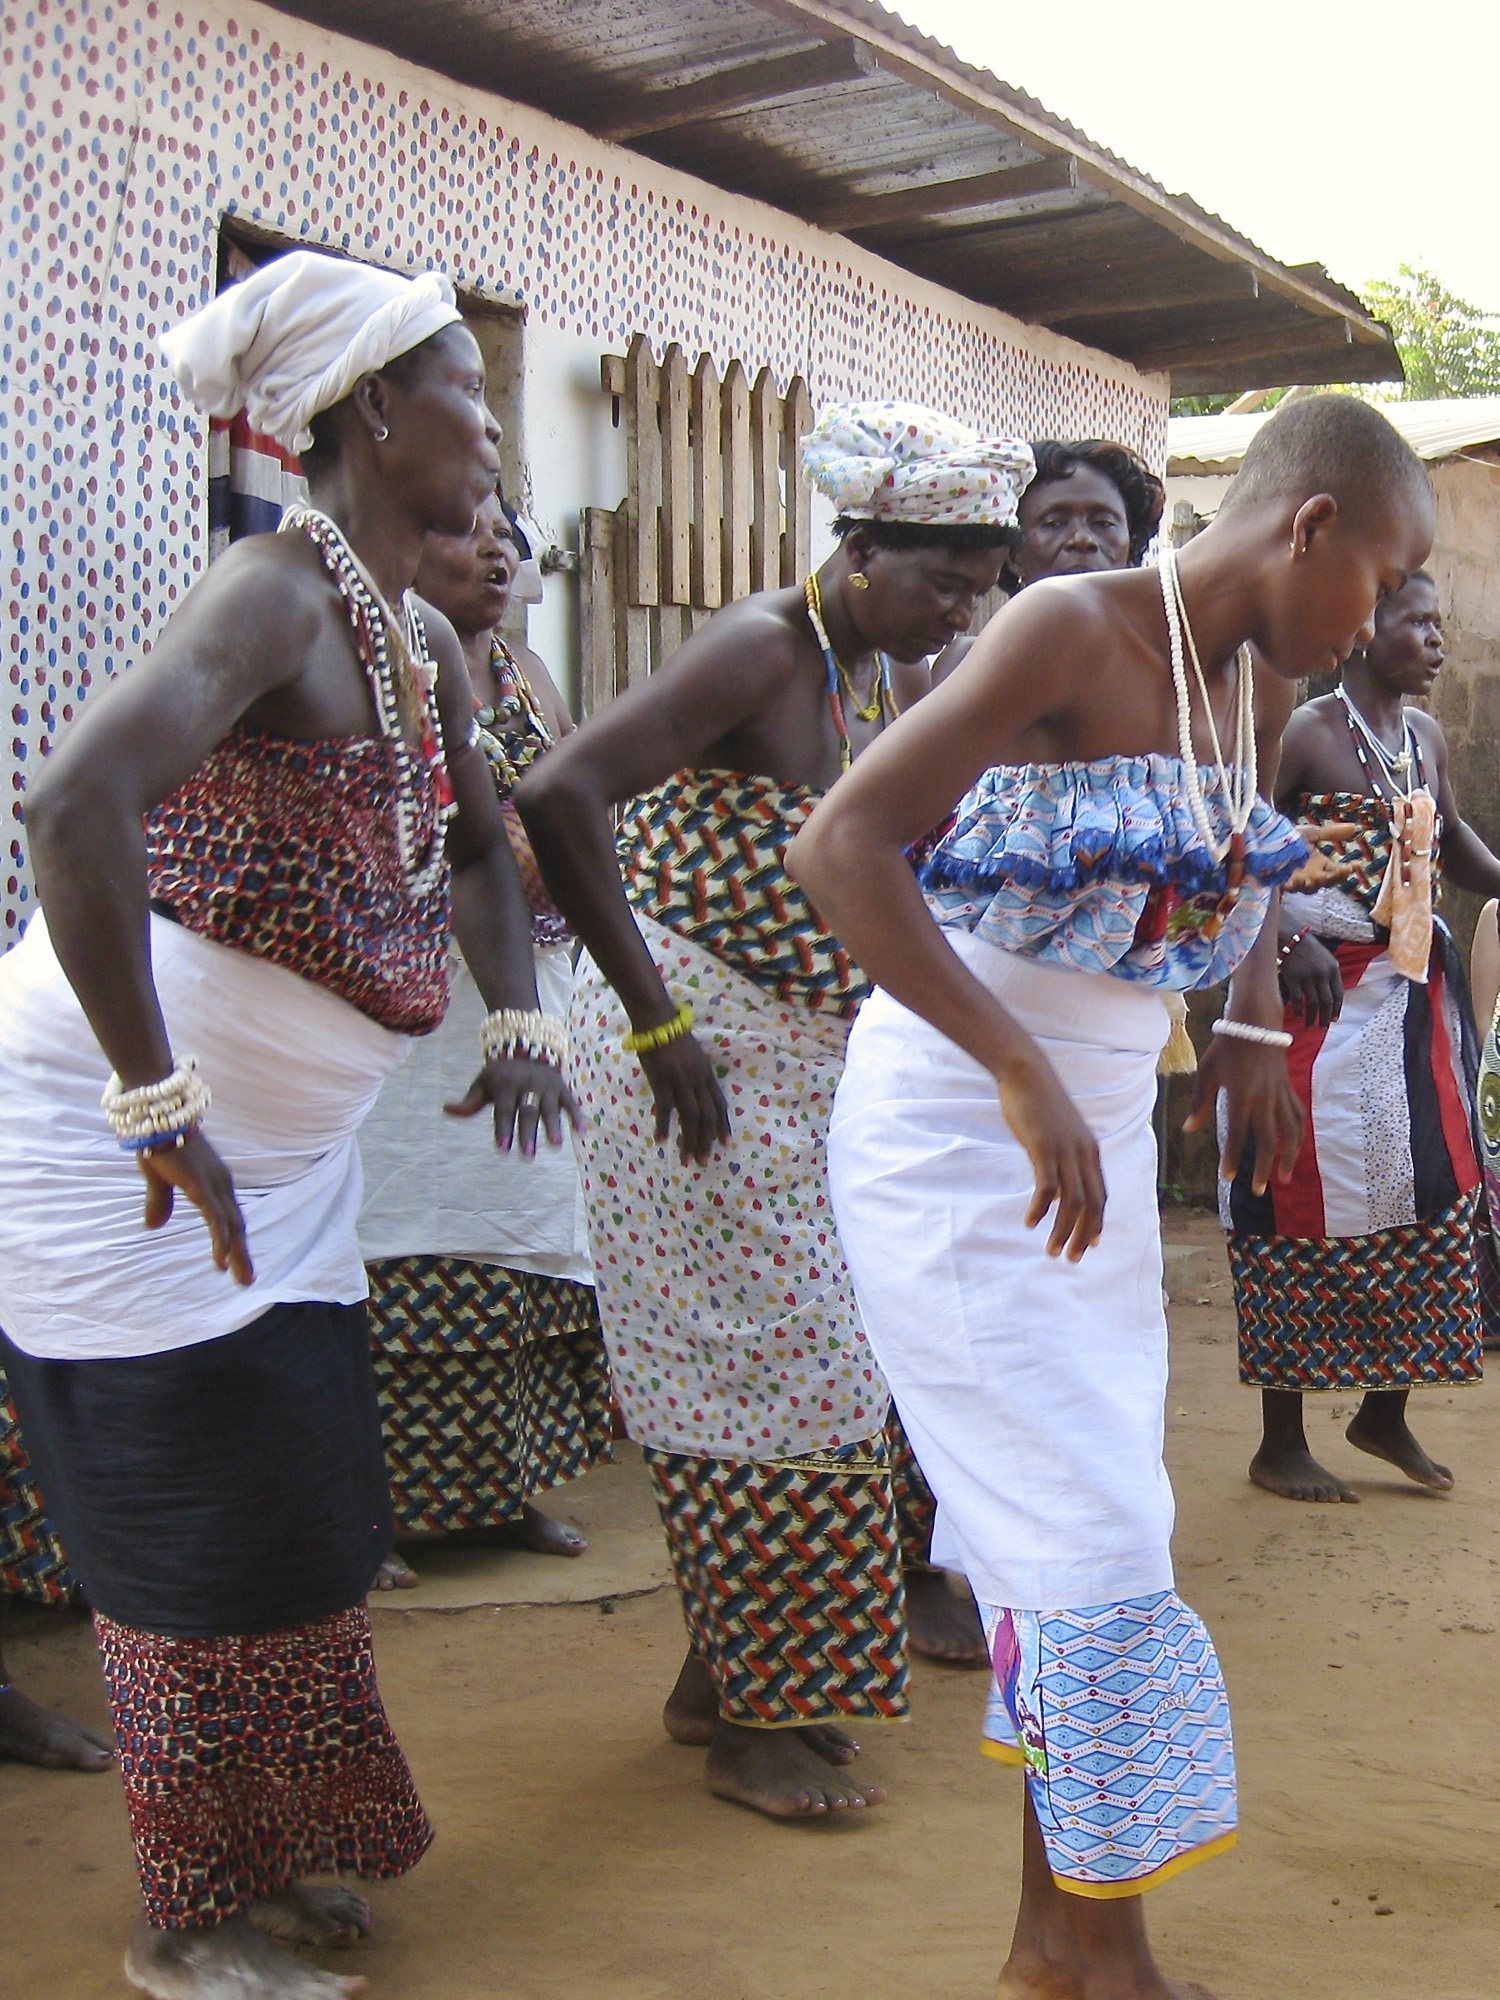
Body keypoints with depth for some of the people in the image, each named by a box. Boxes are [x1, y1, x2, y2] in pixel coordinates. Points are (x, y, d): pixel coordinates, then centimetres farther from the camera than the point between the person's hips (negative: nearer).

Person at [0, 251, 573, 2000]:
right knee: (207, 1540, 1)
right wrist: (159, 1109, -33)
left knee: (302, 1515, 14)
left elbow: (474, 838, 25)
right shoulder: (277, 594, -22)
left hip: (277, 1149, 9)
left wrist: (516, 1019, 9)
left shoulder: (420, 640, 7)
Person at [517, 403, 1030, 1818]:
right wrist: (657, 1020, -24)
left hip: (807, 1060, 9)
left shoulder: (900, 680, 10)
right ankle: (751, 1728, 8)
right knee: (761, 1366, -4)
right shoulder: (761, 650, -17)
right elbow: (557, 800, -28)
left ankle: (725, 1677, 27)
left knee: (788, 1362, 12)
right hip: (699, 1049, -9)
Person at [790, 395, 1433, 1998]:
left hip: (1099, 1135, 8)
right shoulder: (1072, 629, -18)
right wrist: (1020, 1073, -34)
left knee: (1083, 1527, 11)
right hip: (953, 1139, -8)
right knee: (1082, 1530, -6)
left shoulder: (1257, 689, 6)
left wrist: (1254, 1019, 11)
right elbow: (838, 848, -28)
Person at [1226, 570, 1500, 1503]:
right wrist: (1290, 940, -25)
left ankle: (1387, 1411, 23)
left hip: (1413, 993, 8)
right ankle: (1281, 1443, 7)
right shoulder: (1307, 732, -10)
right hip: (1327, 994, -7)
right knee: (1314, 1200, -3)